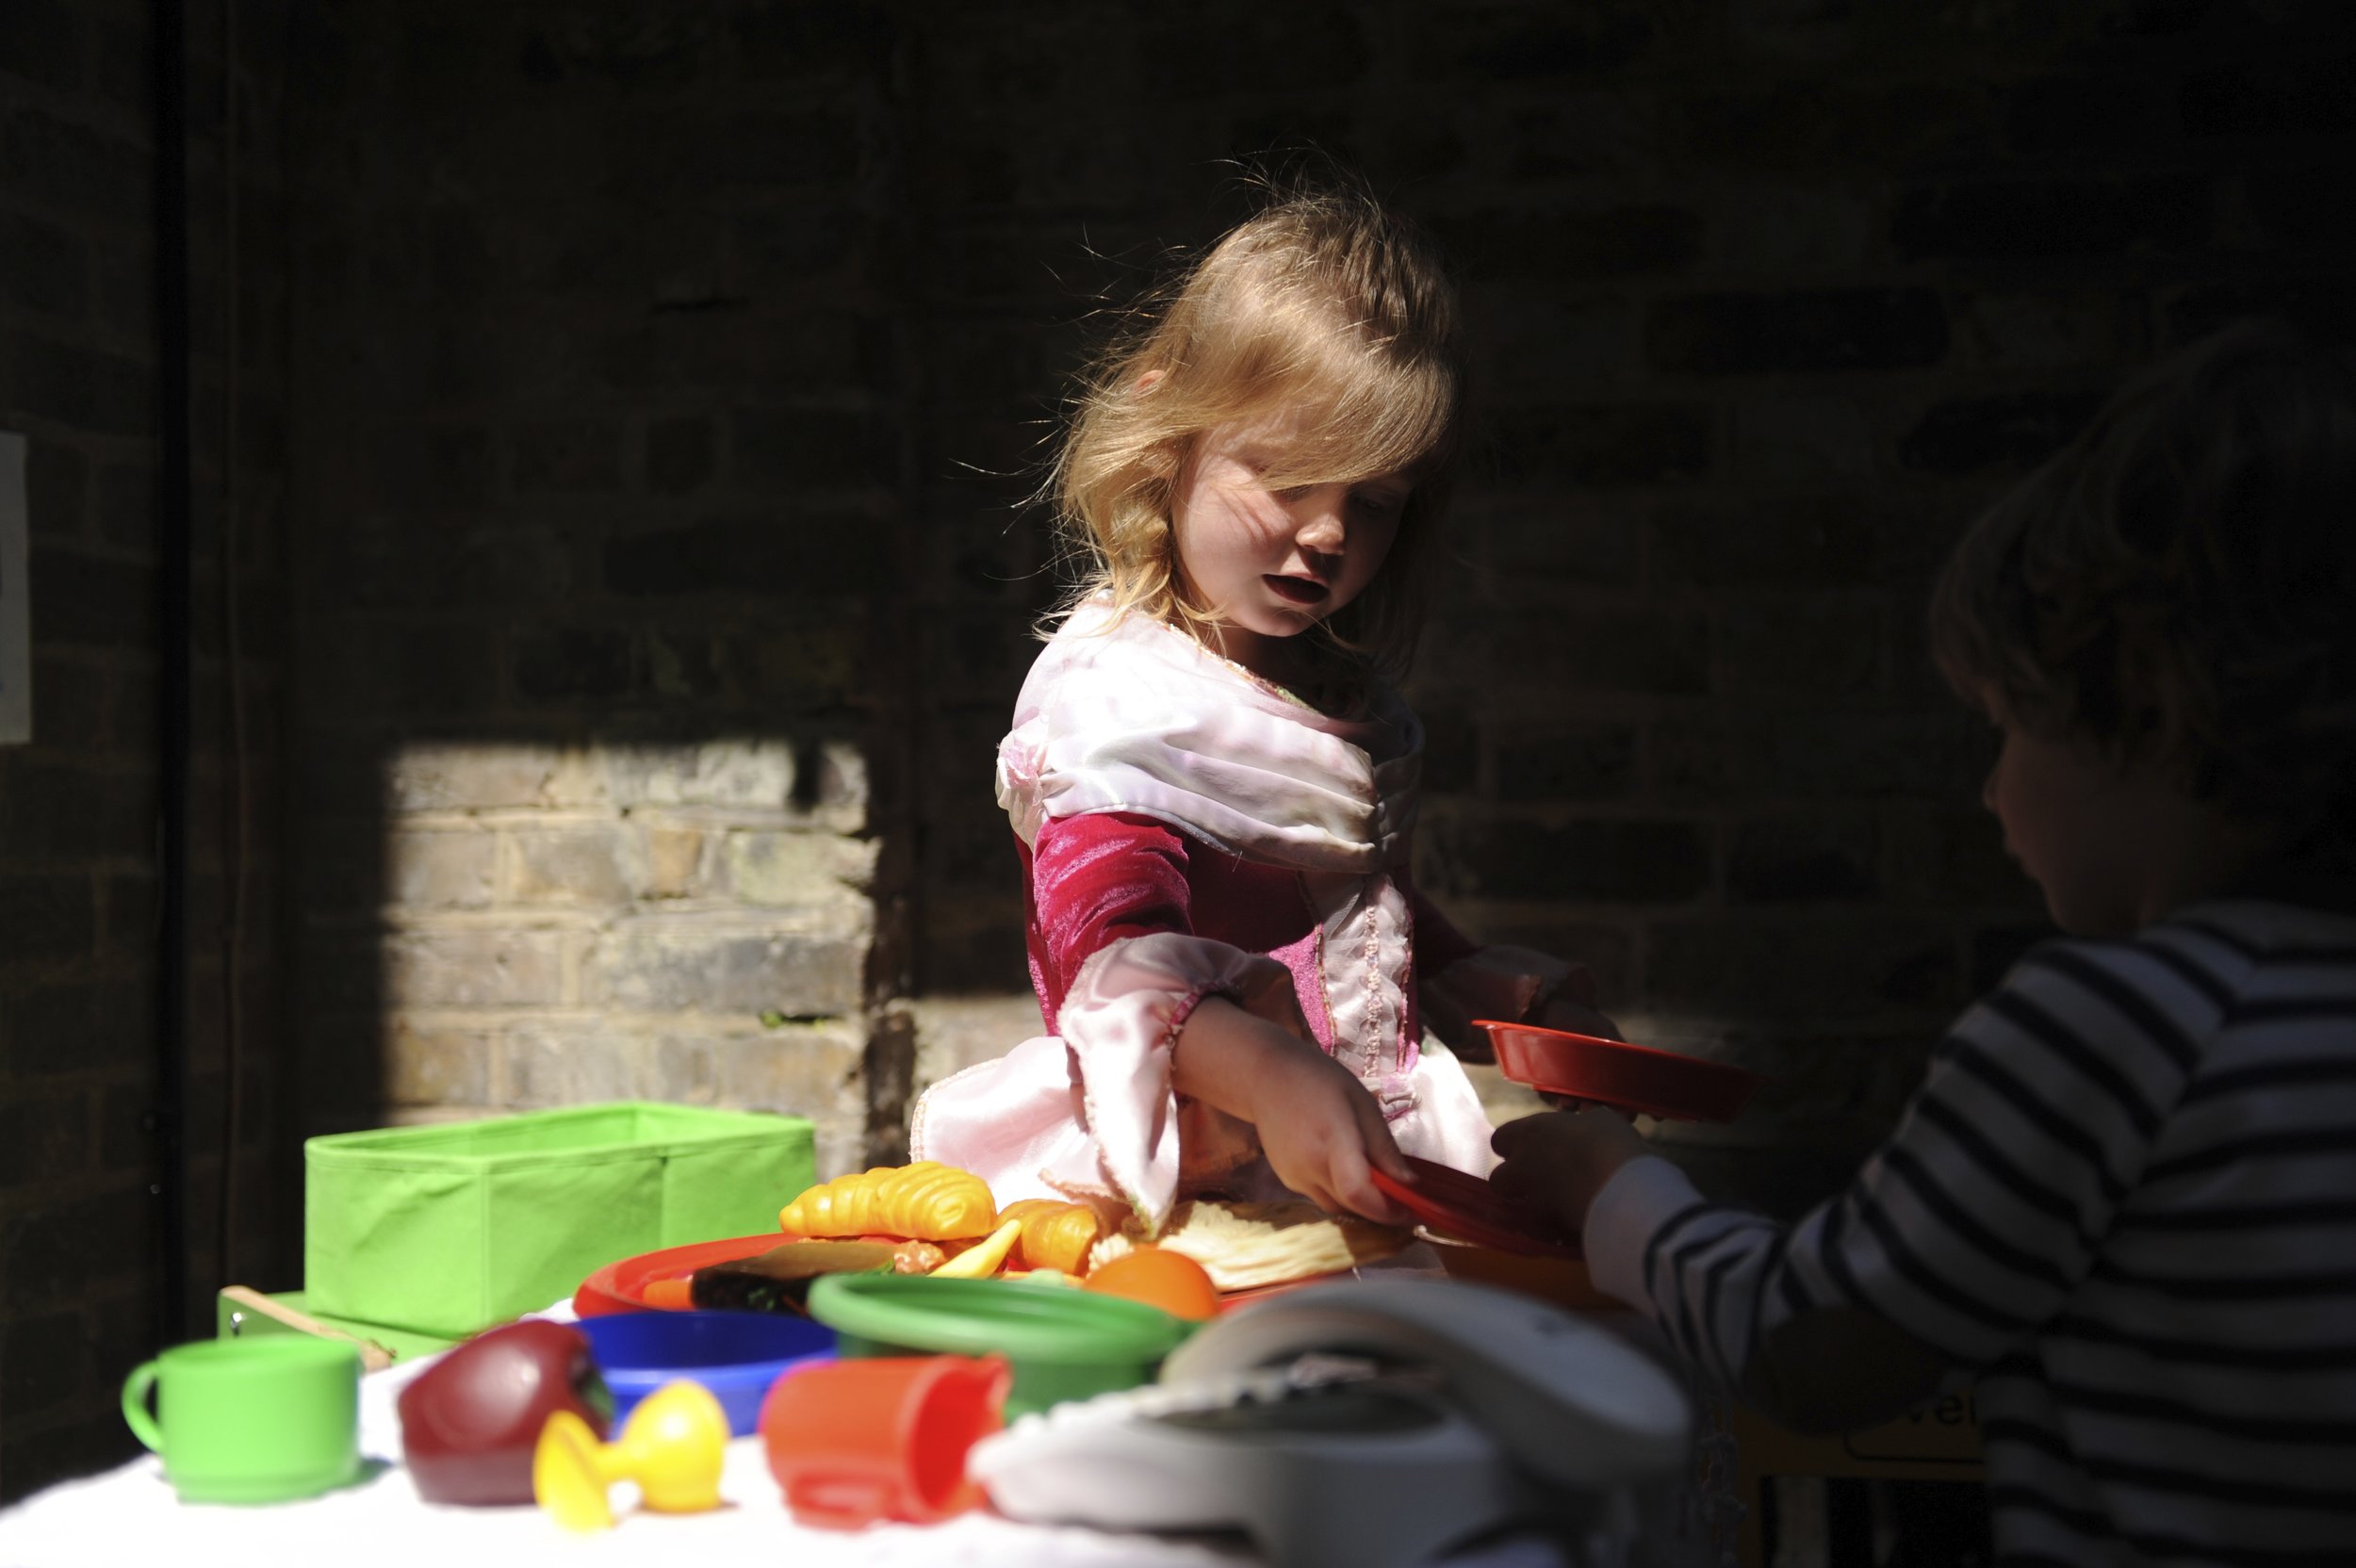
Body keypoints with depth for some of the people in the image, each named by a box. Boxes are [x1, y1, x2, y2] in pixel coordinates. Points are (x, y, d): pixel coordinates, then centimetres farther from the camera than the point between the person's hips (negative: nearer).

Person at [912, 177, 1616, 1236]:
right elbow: (1113, 956, -28)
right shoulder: (1112, 694, -12)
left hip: (1377, 1148, 9)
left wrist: (1484, 984, 18)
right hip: (1198, 1171, -9)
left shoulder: (1346, 689, 16)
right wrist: (1267, 1077, -44)